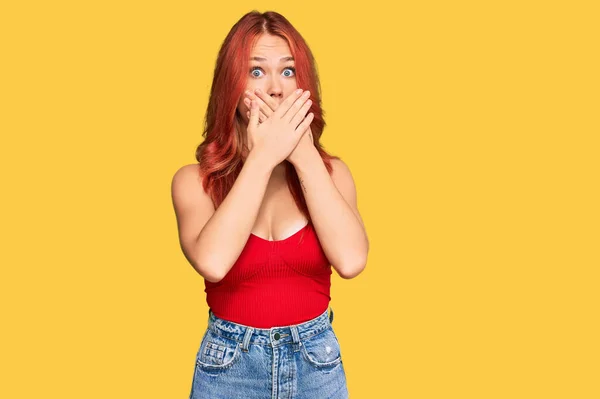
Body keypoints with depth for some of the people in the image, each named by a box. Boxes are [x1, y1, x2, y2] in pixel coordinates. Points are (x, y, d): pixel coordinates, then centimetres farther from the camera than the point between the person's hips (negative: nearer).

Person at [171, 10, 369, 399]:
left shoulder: (330, 171, -4)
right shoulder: (195, 179, -9)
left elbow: (351, 260, -20)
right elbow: (212, 263, -27)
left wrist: (305, 155, -19)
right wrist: (263, 156, -22)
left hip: (317, 362, 2)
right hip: (229, 366, -1)